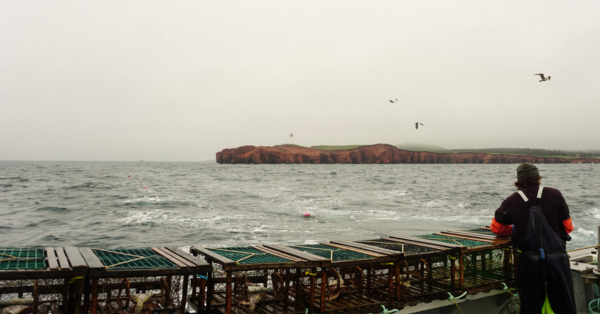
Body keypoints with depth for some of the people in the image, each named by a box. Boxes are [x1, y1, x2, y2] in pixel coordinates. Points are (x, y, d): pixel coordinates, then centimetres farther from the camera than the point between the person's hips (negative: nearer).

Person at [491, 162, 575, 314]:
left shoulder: (511, 201, -3)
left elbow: (496, 228, 7)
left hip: (529, 260, 0)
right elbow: (568, 227, 4)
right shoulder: (555, 194, -2)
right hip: (557, 257, 1)